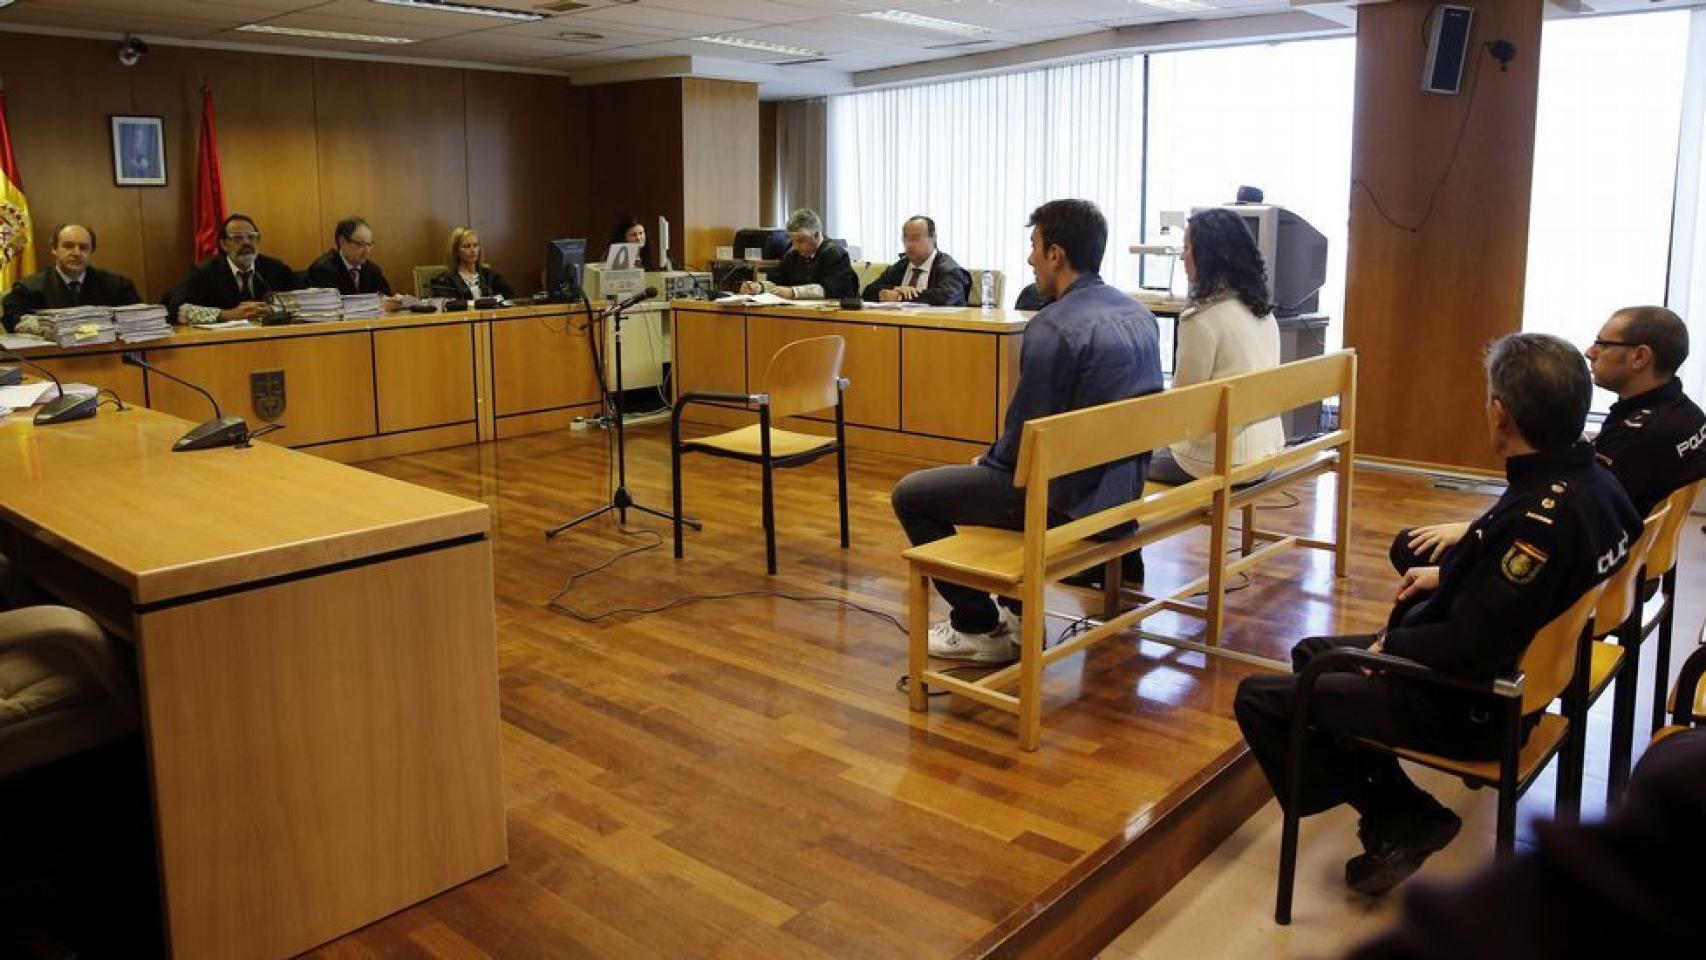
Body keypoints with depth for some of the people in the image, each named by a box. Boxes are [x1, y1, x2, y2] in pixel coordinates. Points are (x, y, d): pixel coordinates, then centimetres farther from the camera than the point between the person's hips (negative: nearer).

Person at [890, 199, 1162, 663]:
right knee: (991, 471, 34)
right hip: (1123, 484, 9)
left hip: (1068, 496, -9)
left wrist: (988, 460, 4)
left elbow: (1026, 432, -19)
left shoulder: (1052, 328, -22)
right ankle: (1017, 613, 33)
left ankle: (978, 627, 13)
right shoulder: (1138, 313, 5)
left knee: (909, 495, 5)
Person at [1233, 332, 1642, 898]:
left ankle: (1399, 820, 3)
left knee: (1259, 700, -10)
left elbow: (1470, 648, -29)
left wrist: (1391, 646, -13)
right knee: (1312, 655, 23)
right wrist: (1447, 575, 14)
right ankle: (1395, 809, 16)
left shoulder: (1538, 518, -32)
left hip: (1473, 706, -10)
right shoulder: (1593, 480, -3)